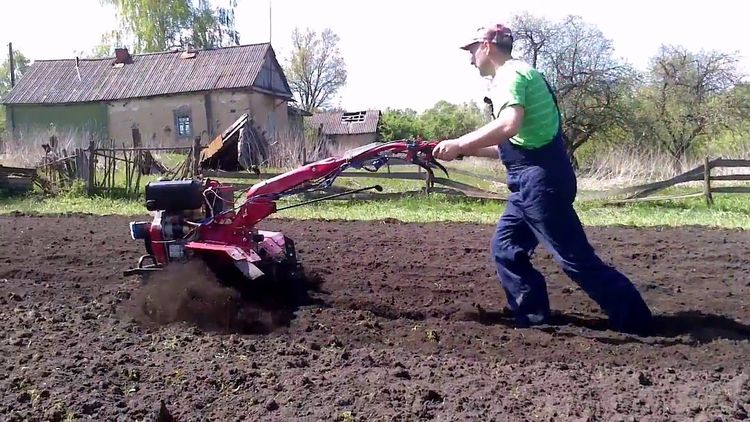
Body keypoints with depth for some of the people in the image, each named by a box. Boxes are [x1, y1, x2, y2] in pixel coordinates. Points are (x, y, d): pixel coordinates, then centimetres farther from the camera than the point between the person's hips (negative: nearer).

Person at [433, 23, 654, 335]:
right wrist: (467, 150, 20)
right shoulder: (515, 76, 22)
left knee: (576, 257, -5)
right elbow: (514, 145, 23)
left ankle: (637, 322, 5)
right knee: (506, 249, 13)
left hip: (542, 180, -10)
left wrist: (459, 143, -23)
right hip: (532, 181, 10)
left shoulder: (510, 74, -9)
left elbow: (509, 125, -31)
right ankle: (534, 318, 17)